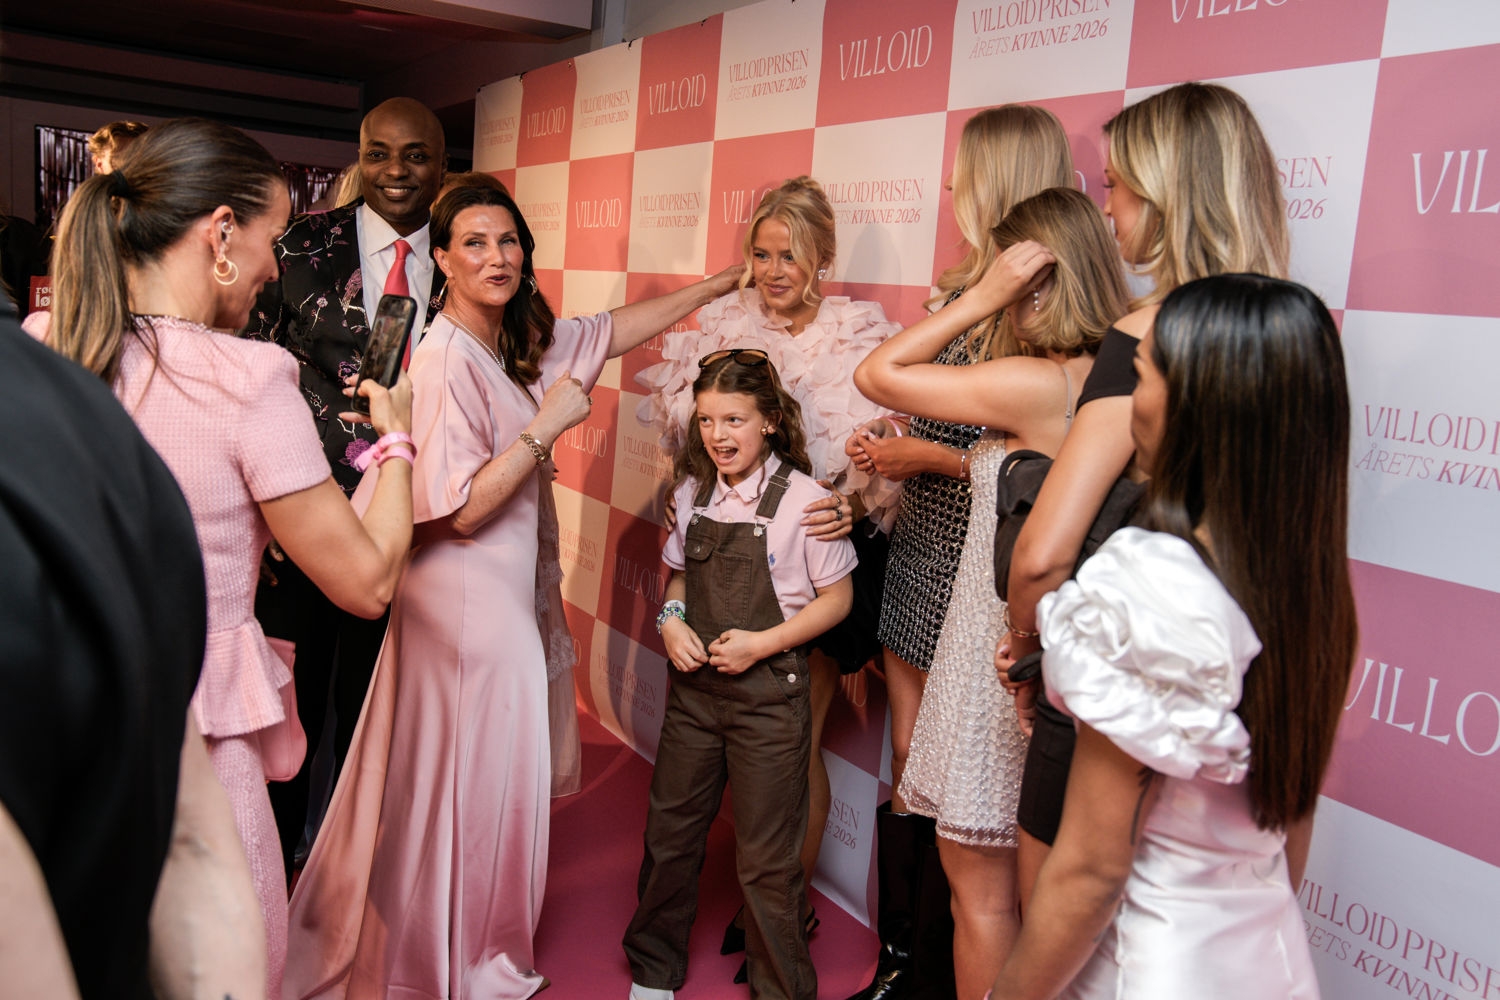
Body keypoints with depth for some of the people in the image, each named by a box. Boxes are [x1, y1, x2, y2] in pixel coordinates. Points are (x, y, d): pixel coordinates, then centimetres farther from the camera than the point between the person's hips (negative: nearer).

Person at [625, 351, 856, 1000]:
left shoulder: (803, 499, -12)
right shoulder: (692, 492, 3)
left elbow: (837, 598, -8)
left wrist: (762, 642, -16)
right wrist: (671, 620, -4)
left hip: (768, 692, -5)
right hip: (694, 684, 5)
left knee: (766, 859, 6)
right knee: (669, 833, 16)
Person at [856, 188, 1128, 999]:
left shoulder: (1036, 385, -23)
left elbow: (876, 375, -16)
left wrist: (980, 296, -15)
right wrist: (940, 458, 11)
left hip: (1004, 652, -8)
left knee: (979, 889, 9)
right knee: (1025, 884, 24)